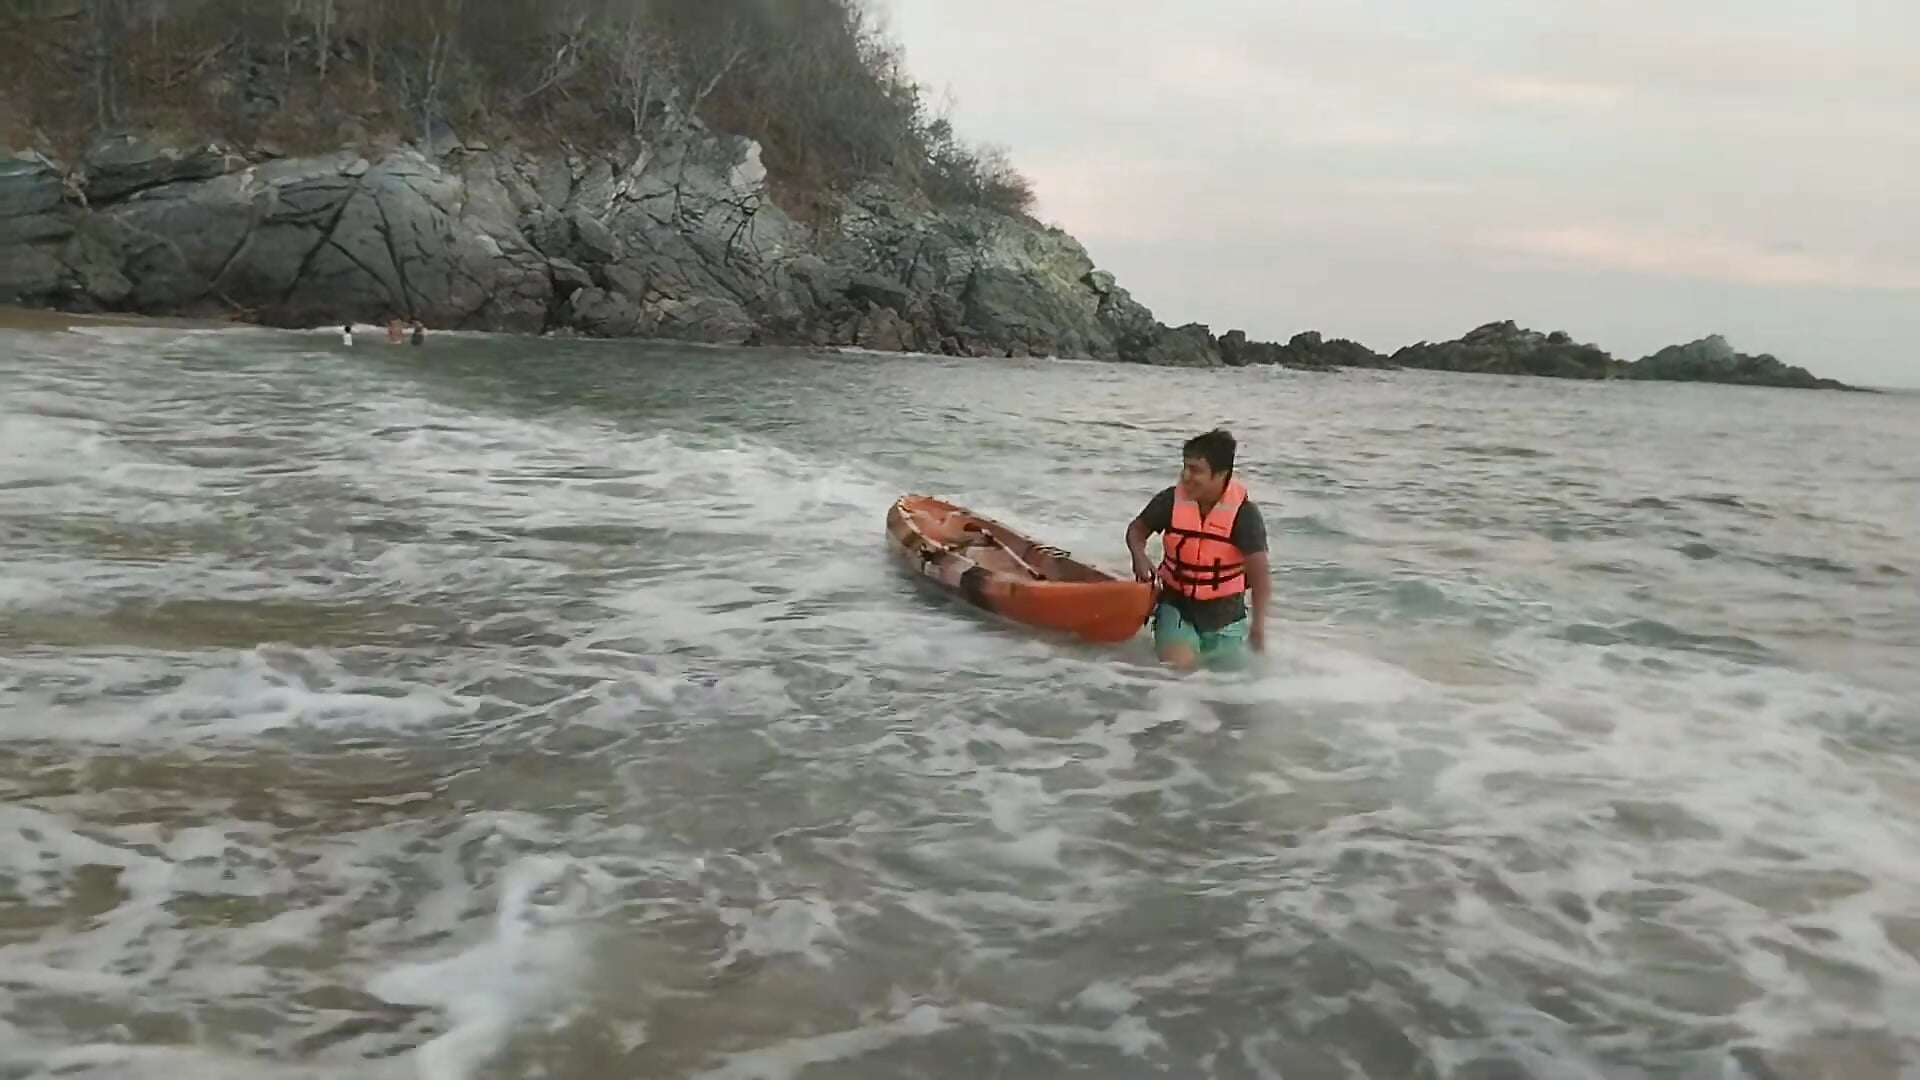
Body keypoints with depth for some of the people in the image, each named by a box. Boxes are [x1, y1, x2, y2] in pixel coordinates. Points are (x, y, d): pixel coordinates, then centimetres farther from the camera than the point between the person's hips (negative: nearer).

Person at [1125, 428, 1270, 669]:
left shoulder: (1244, 513, -18)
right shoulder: (1171, 501, -12)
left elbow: (1259, 573, -19)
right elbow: (1137, 529, 6)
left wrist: (1258, 627, -24)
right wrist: (1139, 557, -16)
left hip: (1224, 613, 0)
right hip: (1177, 605, 0)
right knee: (1178, 668, -23)